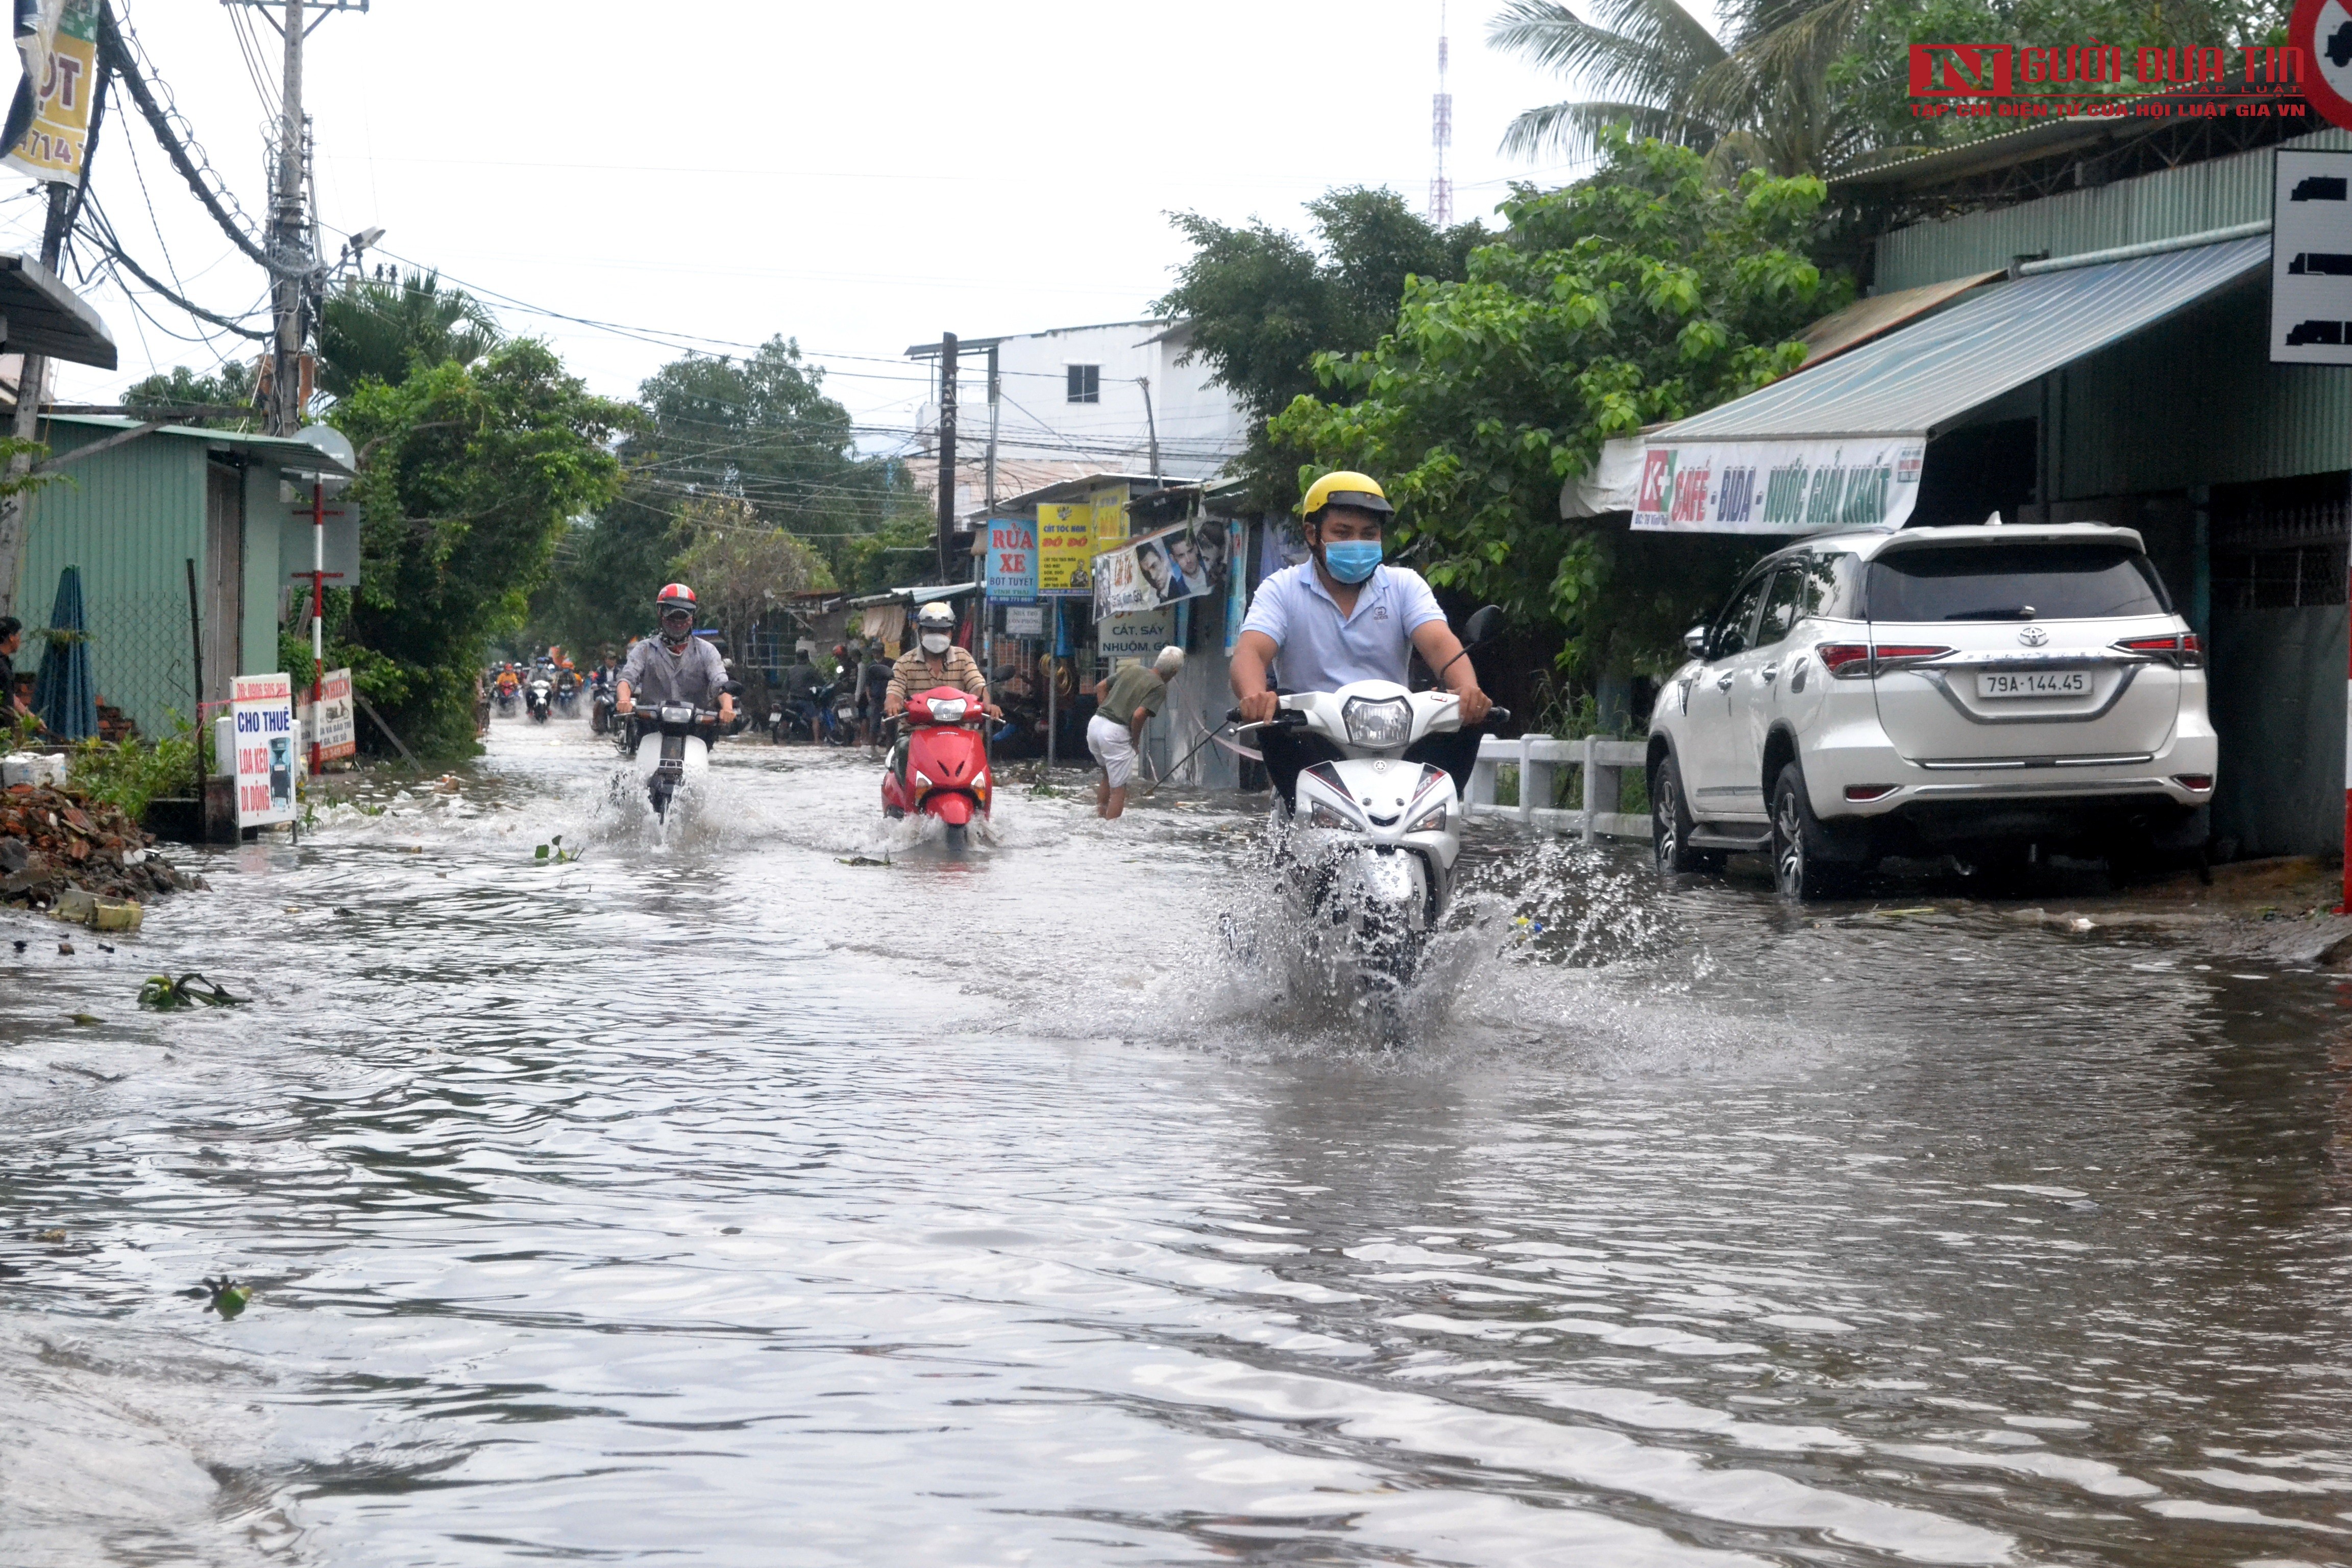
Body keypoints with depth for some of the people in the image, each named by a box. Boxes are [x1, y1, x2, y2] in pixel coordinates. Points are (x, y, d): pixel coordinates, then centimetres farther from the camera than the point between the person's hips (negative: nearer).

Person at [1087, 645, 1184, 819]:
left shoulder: (1132, 669, 14)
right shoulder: (1159, 688, -7)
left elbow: (1102, 686, 20)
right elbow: (1138, 715, -18)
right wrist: (1136, 740, -2)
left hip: (1095, 722, 8)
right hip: (1116, 732, -8)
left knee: (1108, 775, 29)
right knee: (1119, 788, 4)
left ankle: (1099, 816, 31)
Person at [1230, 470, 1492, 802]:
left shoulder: (1405, 585, 10)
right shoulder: (1282, 589, 6)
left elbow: (1440, 644, -7)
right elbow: (1250, 652, -12)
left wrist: (1468, 690, -33)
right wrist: (1254, 697, -38)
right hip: (1312, 743, -2)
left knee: (1465, 718, -23)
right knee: (1273, 713, -32)